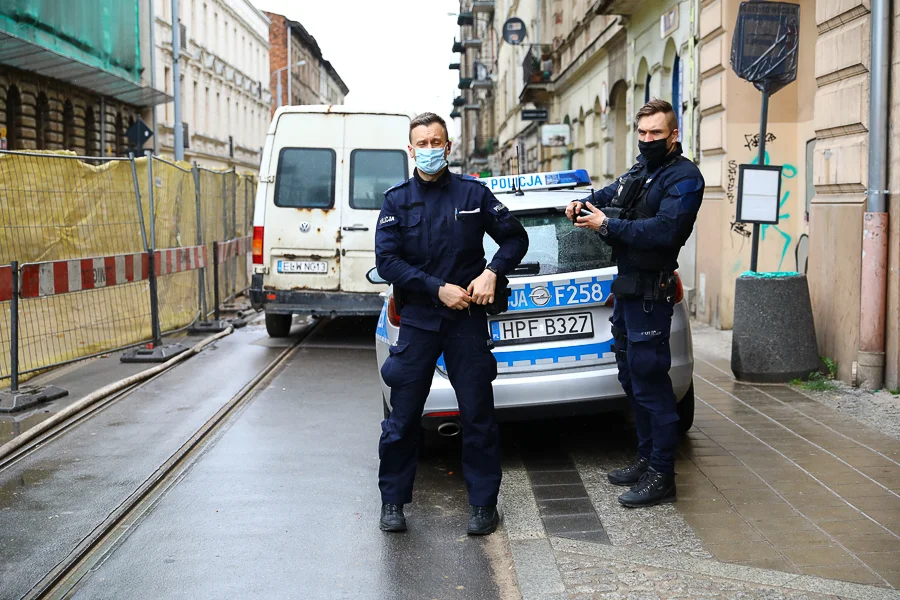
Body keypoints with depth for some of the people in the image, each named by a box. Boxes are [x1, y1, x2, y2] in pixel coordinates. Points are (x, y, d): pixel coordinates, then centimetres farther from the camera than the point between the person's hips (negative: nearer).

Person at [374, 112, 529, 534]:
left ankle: (484, 503, 15)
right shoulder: (397, 200, 4)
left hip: (467, 318, 0)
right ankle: (393, 501, 18)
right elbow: (386, 260, -5)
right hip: (417, 321, 0)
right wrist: (438, 289, -14)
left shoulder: (472, 193, 4)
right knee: (403, 417, 4)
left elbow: (515, 238, 9)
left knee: (478, 415, 3)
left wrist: (492, 273, -9)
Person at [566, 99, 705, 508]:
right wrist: (583, 205, 3)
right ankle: (647, 459, 28)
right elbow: (608, 196, 26)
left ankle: (661, 477, -1)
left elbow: (664, 229, -24)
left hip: (650, 293, -10)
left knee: (650, 382, -8)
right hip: (625, 288, 10)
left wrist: (607, 224, -20)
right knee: (631, 378, 16)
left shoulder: (684, 177, -11)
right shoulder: (639, 171, 17)